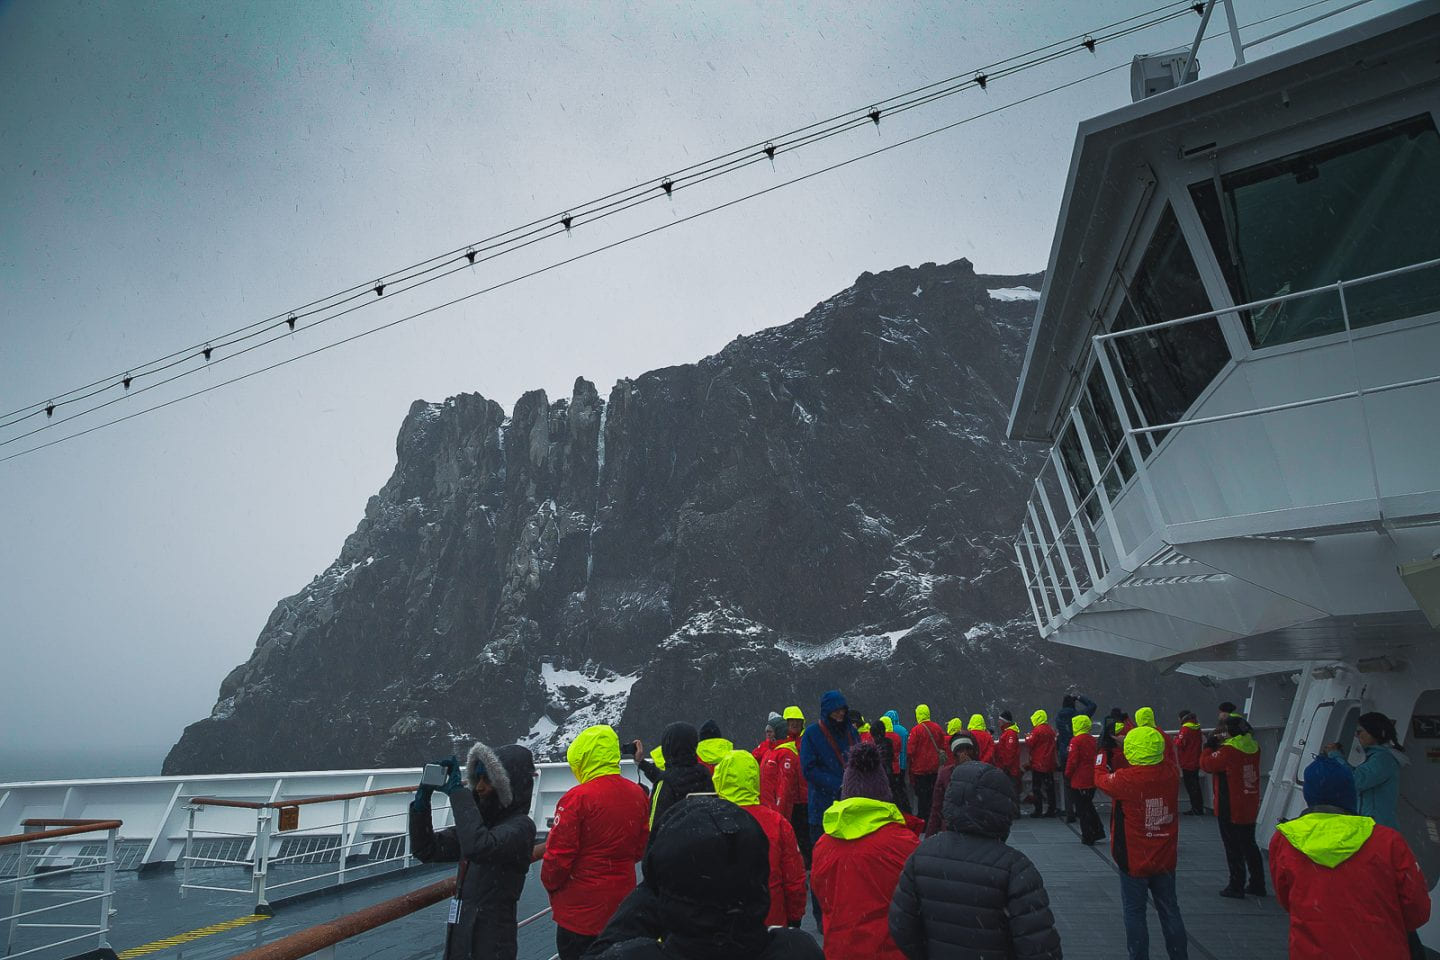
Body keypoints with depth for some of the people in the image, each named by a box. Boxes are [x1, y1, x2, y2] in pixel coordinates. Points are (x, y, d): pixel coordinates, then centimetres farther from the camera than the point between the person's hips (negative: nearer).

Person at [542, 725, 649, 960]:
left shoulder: (577, 798, -19)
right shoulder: (637, 794, -1)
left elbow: (558, 855, -15)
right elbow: (641, 847, 9)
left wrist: (550, 884, 3)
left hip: (581, 908, -6)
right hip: (622, 905, 6)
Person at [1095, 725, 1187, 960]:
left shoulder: (1126, 779, -24)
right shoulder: (1171, 773, -12)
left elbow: (1100, 777, -4)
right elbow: (1166, 755, 11)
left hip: (1134, 861, -4)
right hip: (1165, 861, 4)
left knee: (1134, 913, 9)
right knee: (1169, 910, 18)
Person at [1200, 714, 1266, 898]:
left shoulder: (1227, 751, -22)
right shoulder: (1253, 747, 0)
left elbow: (1206, 764, -12)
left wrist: (1209, 747, 0)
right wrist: (1219, 745, 6)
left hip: (1230, 809, -7)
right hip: (1250, 808, 7)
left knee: (1233, 848, 3)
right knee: (1249, 845, 19)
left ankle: (1236, 887, 9)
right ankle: (1258, 885, 26)